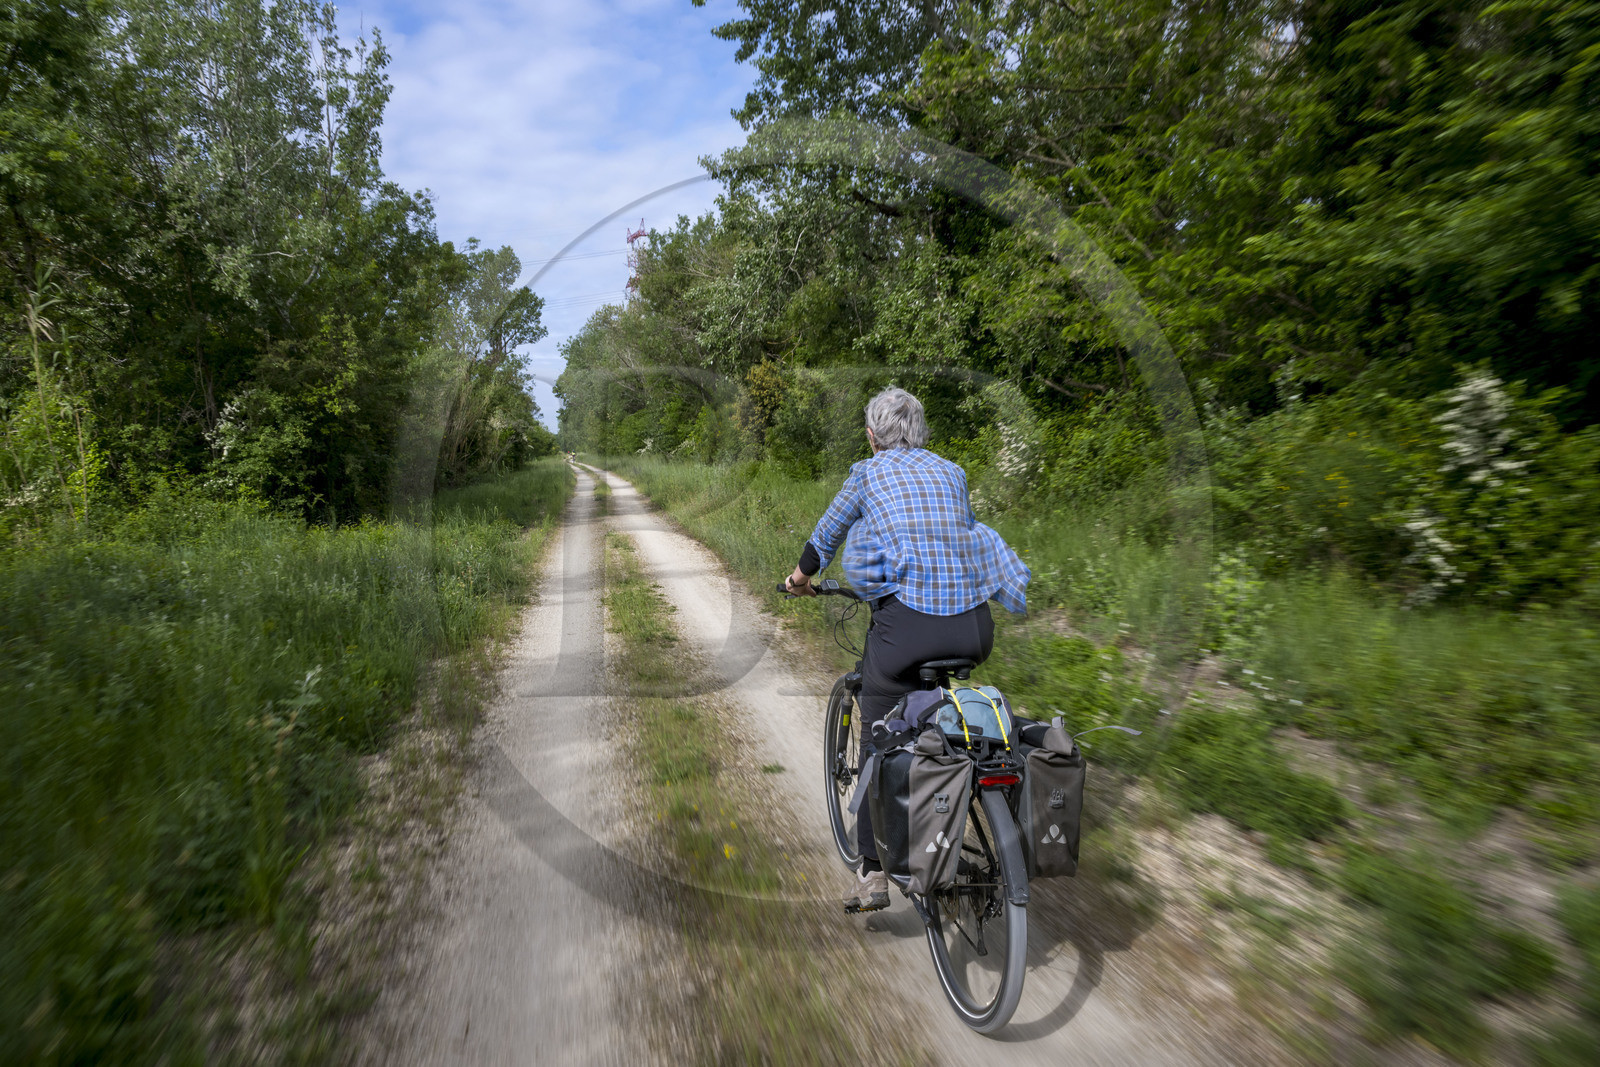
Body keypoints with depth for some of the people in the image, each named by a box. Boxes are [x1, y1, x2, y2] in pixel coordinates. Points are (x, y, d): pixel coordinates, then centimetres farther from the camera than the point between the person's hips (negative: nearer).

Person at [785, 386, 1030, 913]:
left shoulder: (867, 474, 9)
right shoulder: (952, 472, 19)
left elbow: (826, 535, 22)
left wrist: (801, 577, 41)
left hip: (906, 621, -5)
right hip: (973, 627, 5)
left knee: (878, 741, 11)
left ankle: (872, 873, 15)